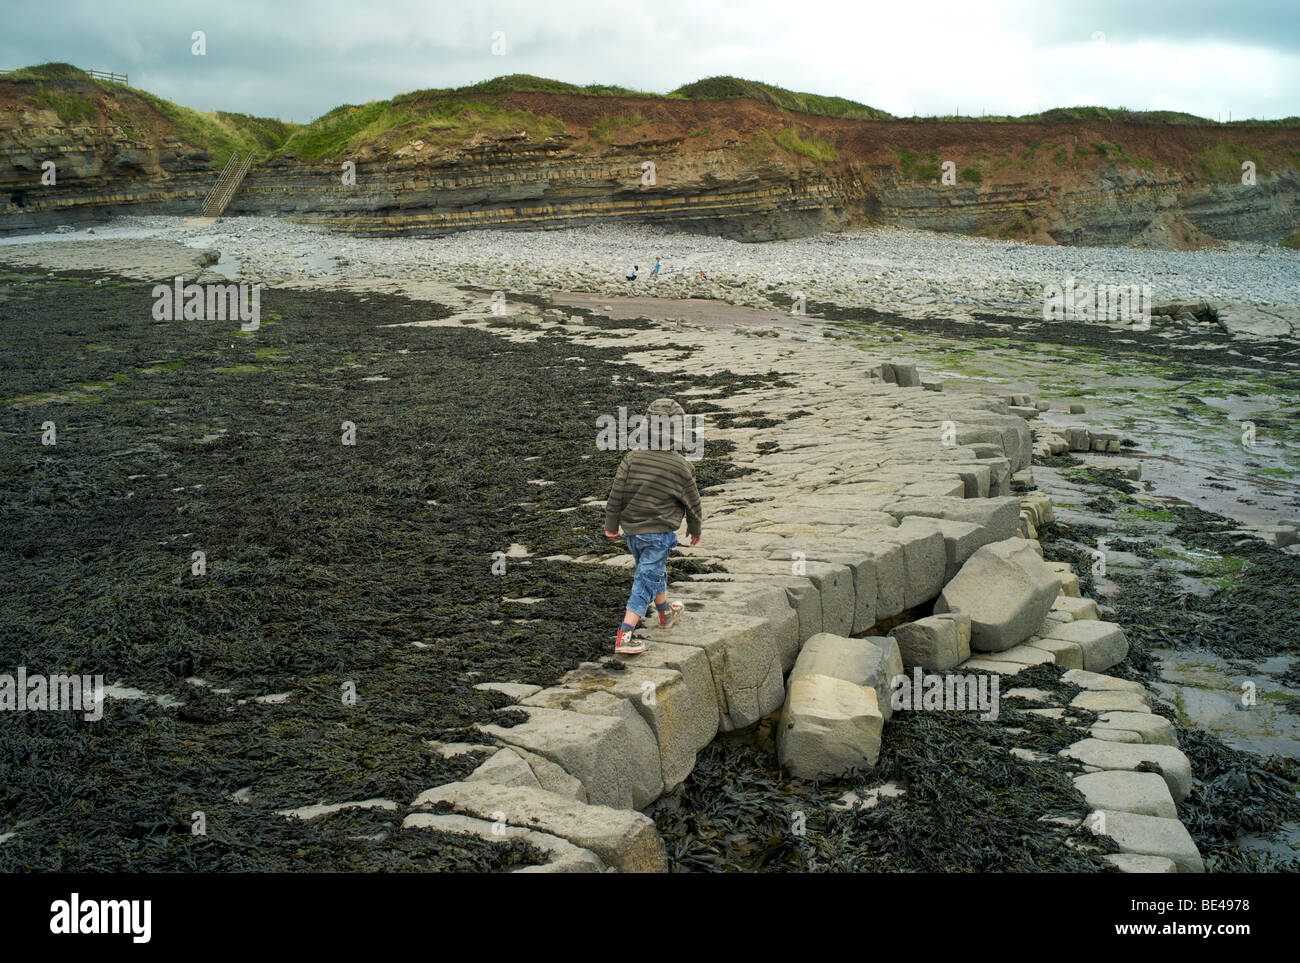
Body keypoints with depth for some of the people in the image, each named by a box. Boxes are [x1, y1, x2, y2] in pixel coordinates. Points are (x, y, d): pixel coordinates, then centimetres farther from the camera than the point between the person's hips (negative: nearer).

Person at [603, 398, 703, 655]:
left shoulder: (632, 458, -7)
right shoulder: (681, 467, -13)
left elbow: (616, 493, -2)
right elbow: (692, 503, -1)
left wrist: (611, 523, 11)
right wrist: (695, 528, 17)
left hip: (632, 530, 5)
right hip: (659, 533, -5)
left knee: (655, 571, 26)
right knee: (646, 581, -2)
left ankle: (666, 612, 48)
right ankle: (623, 638, -9)